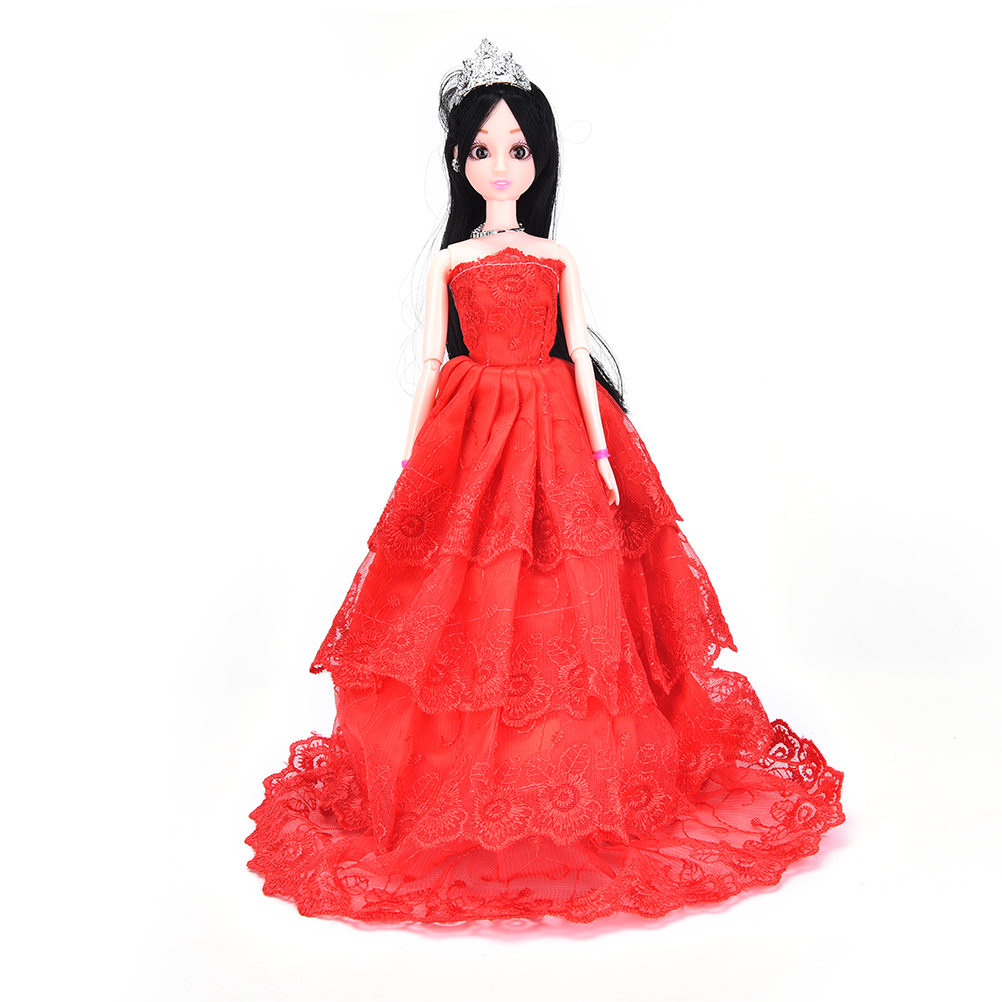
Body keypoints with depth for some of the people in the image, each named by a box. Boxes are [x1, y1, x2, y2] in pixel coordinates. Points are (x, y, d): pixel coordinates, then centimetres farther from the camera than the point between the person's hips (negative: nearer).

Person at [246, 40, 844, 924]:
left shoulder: (559, 260, 8)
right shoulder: (448, 263, 6)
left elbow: (579, 357, 5)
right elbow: (432, 365, 5)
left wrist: (601, 456, -3)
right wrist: (411, 462, 0)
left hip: (555, 436, 1)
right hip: (471, 441, -1)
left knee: (564, 612, 3)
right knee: (469, 609, -1)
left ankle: (573, 791, 18)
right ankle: (462, 790, 15)